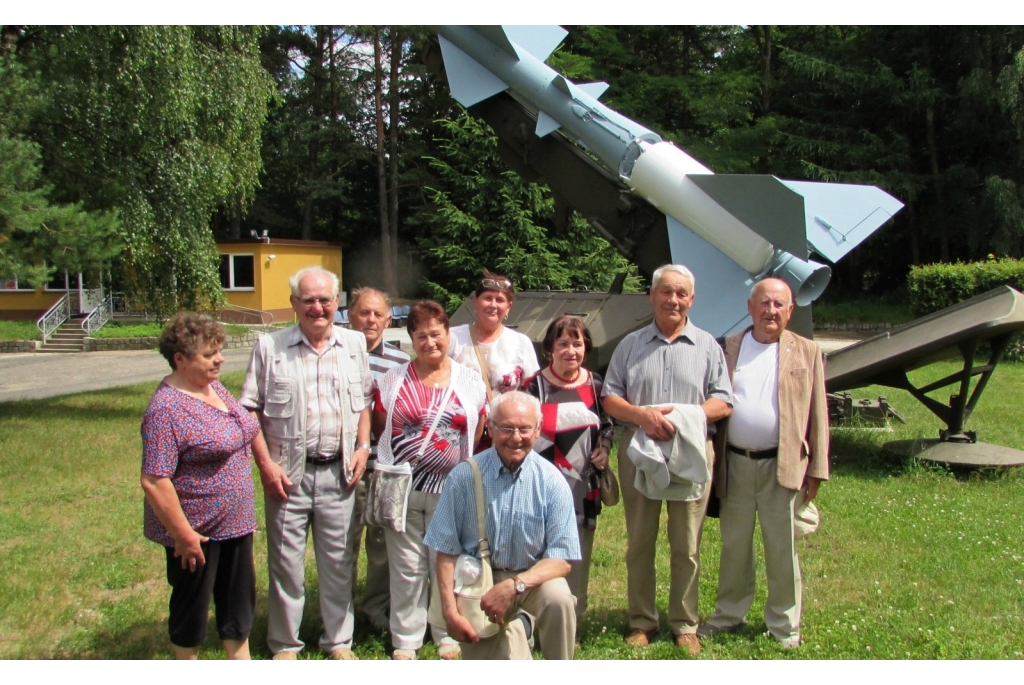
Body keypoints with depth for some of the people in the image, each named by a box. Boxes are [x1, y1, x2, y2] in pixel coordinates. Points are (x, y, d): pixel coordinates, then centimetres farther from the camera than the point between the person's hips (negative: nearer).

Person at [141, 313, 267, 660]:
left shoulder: (214, 387, 3)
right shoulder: (166, 408, -23)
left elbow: (247, 426, 21)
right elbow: (154, 481, -25)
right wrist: (183, 535, -21)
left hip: (236, 522, 8)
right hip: (197, 528, -8)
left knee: (239, 595, 19)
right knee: (192, 604, 11)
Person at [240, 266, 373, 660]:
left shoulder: (354, 344, 7)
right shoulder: (270, 347, -2)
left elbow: (364, 400, 14)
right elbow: (251, 409, -1)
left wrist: (363, 446, 2)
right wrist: (266, 463, -8)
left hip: (339, 470, 2)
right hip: (288, 471, -2)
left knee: (338, 560, 11)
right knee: (286, 561, 7)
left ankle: (339, 640, 27)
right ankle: (284, 645, 24)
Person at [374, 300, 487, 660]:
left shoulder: (469, 380, 3)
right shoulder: (393, 380, 4)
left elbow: (478, 430, 8)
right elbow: (380, 427, 10)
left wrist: (460, 462, 5)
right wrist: (394, 462, 6)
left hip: (451, 490, 0)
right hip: (402, 489, 0)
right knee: (407, 567, 6)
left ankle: (448, 634, 27)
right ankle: (405, 639, 21)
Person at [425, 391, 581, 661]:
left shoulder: (551, 481, -11)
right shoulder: (464, 477, -11)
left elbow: (561, 559, -12)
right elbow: (446, 552, -5)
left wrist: (514, 585, -27)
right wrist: (450, 611, -13)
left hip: (533, 578, 0)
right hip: (477, 583, 0)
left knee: (558, 598, -31)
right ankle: (515, 630, 22)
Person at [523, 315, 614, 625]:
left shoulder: (594, 384, 6)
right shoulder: (534, 386, -6)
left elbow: (608, 424, 19)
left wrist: (604, 448, 2)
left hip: (584, 489, 4)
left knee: (577, 561, 12)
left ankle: (572, 624, 26)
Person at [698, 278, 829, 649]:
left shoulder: (806, 352, 3)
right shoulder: (729, 348, 6)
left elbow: (817, 414, 2)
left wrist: (816, 469, -2)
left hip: (782, 467, -1)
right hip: (735, 464, 2)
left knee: (782, 548, 8)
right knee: (734, 545, 14)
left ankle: (784, 624, 22)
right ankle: (729, 613, 29)